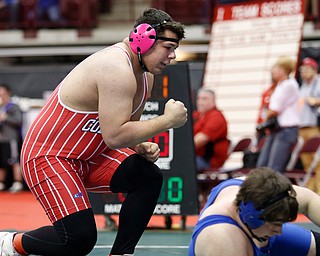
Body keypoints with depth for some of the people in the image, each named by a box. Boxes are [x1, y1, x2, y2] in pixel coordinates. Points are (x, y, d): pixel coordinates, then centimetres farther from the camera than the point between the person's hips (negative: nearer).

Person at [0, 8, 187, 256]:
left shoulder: (145, 74, 6)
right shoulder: (117, 68, -26)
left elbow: (127, 124, 18)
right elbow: (115, 135, -34)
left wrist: (142, 147, -4)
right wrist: (168, 120, -25)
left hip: (89, 156, 10)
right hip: (47, 158, -10)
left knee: (148, 177, -7)